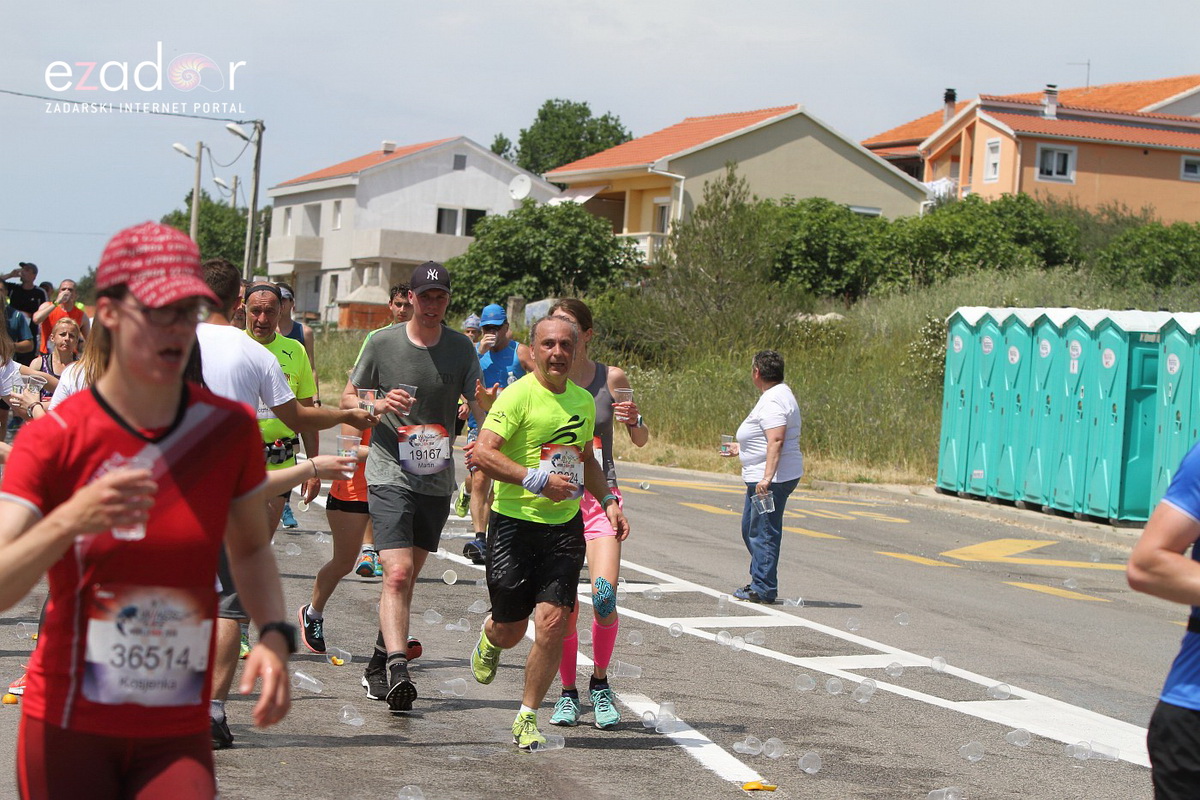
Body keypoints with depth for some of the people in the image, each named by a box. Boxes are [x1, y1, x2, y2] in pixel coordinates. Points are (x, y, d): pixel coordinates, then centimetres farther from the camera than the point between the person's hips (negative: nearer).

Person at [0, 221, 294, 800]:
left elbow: (250, 547, 15)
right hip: (68, 730, -2)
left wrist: (274, 635, -2)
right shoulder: (51, 440, -9)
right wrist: (71, 520, -35)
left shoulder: (229, 428, 0)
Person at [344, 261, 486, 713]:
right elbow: (347, 399, 7)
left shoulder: (461, 348, 4)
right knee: (397, 573, -19)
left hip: (437, 480, 4)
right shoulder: (382, 343, -2)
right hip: (389, 475, -4)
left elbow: (481, 408, 3)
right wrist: (379, 405, -14)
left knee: (408, 579, 13)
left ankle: (378, 666, 28)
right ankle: (396, 669, -27)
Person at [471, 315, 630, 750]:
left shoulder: (583, 401, 11)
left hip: (565, 525, 4)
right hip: (514, 522, -4)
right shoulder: (517, 396, -11)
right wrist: (536, 480, -26)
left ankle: (527, 719, 6)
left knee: (552, 624, -9)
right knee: (511, 629, 5)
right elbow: (483, 452, -20)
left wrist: (608, 500, 14)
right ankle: (488, 637, 45)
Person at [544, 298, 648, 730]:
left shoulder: (612, 378, 0)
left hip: (601, 498, -1)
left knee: (604, 595, -18)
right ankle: (568, 692, 21)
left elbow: (641, 440, 10)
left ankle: (600, 683, 6)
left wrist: (634, 421, -12)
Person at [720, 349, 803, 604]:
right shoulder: (777, 395, 16)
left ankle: (763, 589, 0)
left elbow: (776, 441, -28)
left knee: (763, 533, -5)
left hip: (772, 479, -11)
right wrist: (741, 449, 37)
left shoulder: (772, 401, -18)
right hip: (762, 478, 11)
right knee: (751, 530, 19)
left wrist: (767, 478, -34)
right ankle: (760, 582, 26)